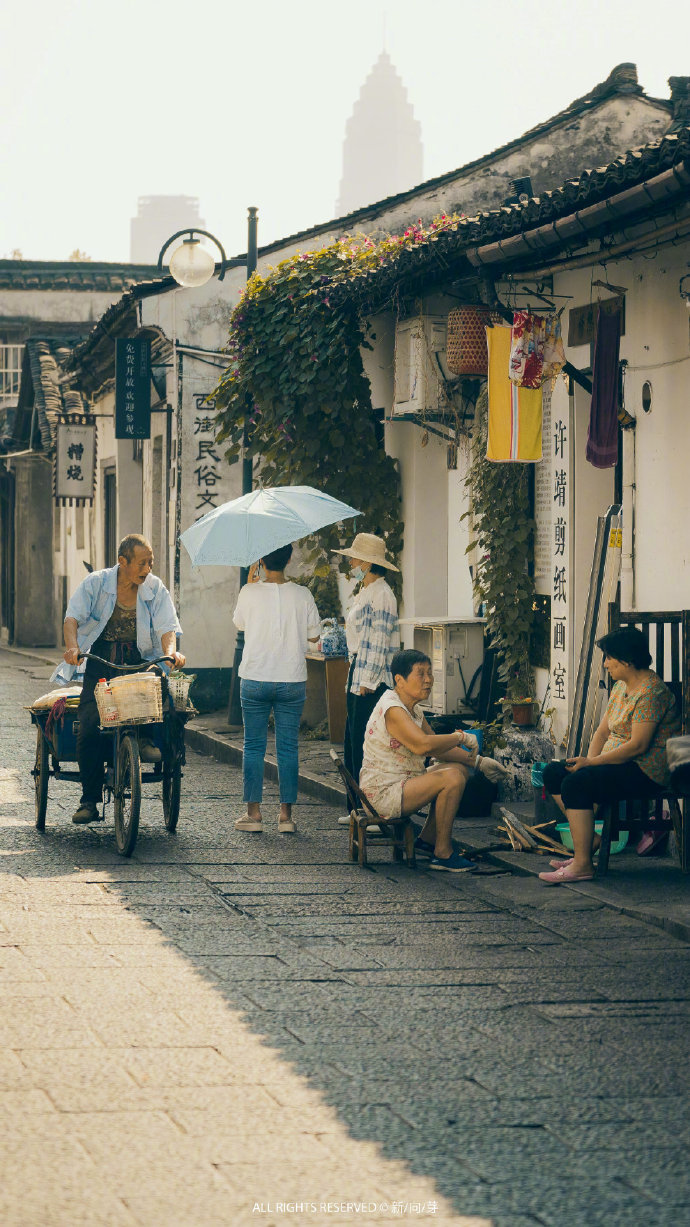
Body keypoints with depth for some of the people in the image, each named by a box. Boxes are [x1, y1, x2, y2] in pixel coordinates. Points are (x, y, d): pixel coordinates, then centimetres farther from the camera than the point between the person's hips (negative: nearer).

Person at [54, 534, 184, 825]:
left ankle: (145, 738, -5)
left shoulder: (155, 589, 2)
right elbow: (72, 618, -11)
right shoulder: (95, 583, -2)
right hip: (99, 662, -1)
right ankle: (89, 801, -7)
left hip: (139, 662, 1)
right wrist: (73, 646, -33)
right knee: (89, 725, -18)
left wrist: (170, 651, -30)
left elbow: (167, 627, -7)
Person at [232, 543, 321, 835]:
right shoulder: (302, 596, -6)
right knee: (288, 747, 6)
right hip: (292, 680, 1)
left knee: (253, 746, 8)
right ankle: (286, 815, 4)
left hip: (255, 680, -1)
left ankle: (253, 813, 7)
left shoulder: (249, 593, -8)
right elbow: (313, 636, 4)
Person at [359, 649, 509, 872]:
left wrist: (478, 761, 9)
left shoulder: (413, 709, 12)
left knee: (461, 769, 15)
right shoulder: (392, 709, -21)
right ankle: (442, 854, -13)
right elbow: (423, 745, -36)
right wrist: (461, 738, -21)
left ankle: (427, 840, 17)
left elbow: (440, 749, 19)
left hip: (402, 783, 11)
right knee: (452, 778, -23)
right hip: (383, 793, -11)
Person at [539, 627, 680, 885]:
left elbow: (638, 745, -24)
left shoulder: (650, 692, -17)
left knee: (575, 783, -28)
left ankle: (582, 864, -27)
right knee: (552, 773, 4)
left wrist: (591, 763, -20)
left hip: (646, 774, -11)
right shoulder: (621, 687, 15)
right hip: (616, 764, 11)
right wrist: (588, 759, -5)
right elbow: (603, 730, 15)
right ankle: (589, 841, 2)